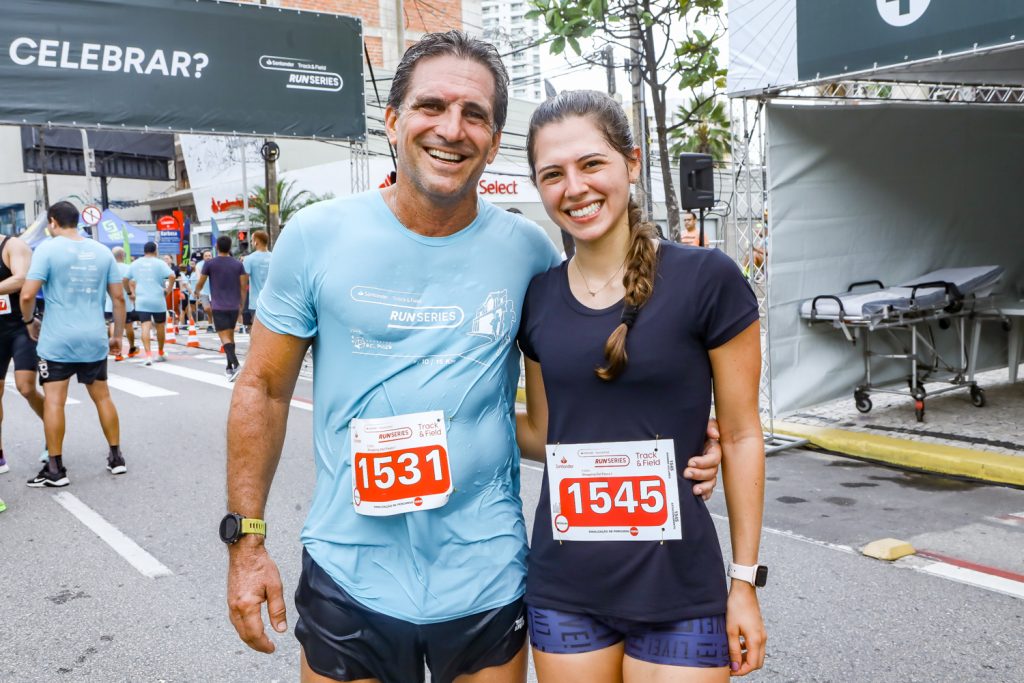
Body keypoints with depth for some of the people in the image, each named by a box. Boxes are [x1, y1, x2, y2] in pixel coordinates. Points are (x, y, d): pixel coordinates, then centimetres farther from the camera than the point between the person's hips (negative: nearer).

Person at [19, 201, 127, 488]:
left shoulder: (48, 249, -6)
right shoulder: (102, 251, 7)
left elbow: (27, 294, -13)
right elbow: (118, 297, 7)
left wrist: (28, 321, 6)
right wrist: (118, 335, 16)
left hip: (57, 340, -4)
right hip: (94, 339, 4)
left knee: (53, 401, 1)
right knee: (102, 396, 14)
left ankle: (55, 469, 4)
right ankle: (116, 457, 19)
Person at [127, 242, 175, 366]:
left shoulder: (135, 263, 9)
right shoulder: (159, 263, -4)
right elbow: (172, 276, -17)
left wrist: (131, 292, 19)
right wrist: (168, 290, -6)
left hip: (141, 301, 2)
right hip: (158, 300, -2)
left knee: (145, 326, -4)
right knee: (160, 326, 13)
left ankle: (148, 354, -19)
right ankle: (160, 353, 24)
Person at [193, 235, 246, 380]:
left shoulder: (210, 264, -3)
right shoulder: (238, 265, 4)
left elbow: (200, 284, 4)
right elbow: (243, 287, 2)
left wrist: (198, 292, 27)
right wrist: (241, 306, 13)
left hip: (219, 307, -4)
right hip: (234, 306, 4)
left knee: (225, 337, -9)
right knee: (230, 336, 15)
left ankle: (236, 364, -28)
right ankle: (229, 368, 21)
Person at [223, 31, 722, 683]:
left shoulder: (528, 250, -4)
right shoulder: (317, 236, -6)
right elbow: (264, 388, 1)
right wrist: (246, 539, -1)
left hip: (488, 579, 1)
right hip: (348, 577, 0)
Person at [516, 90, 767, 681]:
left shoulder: (706, 279, -10)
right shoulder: (538, 298, 2)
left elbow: (741, 435, -4)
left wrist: (745, 582, -3)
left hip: (677, 588, -3)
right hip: (562, 588, 4)